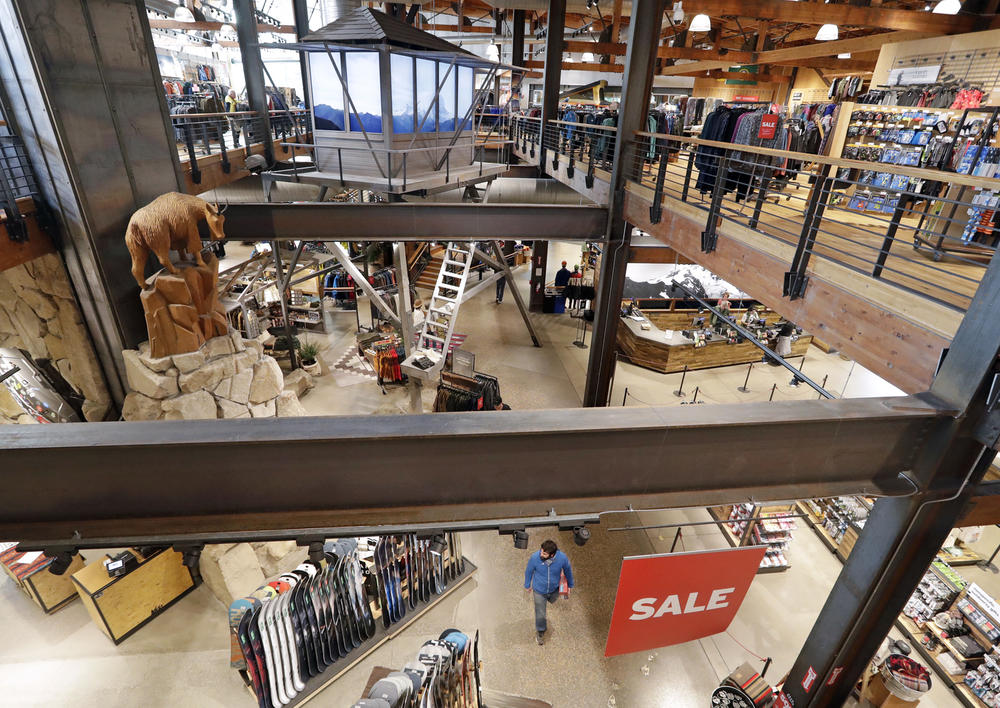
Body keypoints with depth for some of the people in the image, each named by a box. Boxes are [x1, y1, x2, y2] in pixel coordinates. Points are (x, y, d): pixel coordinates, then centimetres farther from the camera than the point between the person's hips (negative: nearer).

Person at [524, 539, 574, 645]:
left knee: (552, 600, 32)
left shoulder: (562, 558, -32)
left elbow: (568, 570, -8)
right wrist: (527, 585, 5)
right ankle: (540, 631, 41)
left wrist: (570, 585, 7)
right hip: (539, 590, -2)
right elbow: (529, 571, -12)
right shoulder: (535, 557, -34)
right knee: (540, 614, 10)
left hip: (554, 589, 2)